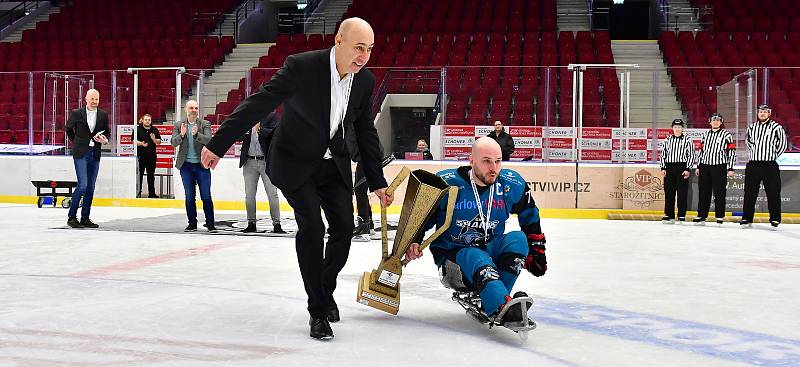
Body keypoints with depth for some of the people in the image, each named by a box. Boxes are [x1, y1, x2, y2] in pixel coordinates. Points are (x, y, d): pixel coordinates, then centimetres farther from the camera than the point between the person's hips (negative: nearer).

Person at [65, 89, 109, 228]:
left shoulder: (103, 115, 7)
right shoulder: (76, 113, -1)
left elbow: (106, 132, 15)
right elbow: (69, 129, 14)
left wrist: (104, 139, -5)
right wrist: (76, 142, 11)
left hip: (95, 154, 4)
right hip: (80, 153, -4)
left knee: (90, 188, 6)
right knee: (82, 185, -13)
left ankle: (85, 218, 14)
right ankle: (71, 216, -3)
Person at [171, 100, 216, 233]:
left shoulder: (205, 124, 4)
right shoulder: (178, 125, 8)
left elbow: (209, 140, -10)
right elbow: (173, 143, -2)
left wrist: (197, 134, -28)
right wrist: (181, 135, -22)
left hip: (202, 165, -1)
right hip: (186, 165, 2)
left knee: (206, 196, -2)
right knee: (189, 196, 7)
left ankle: (210, 224, 2)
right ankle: (192, 223, 13)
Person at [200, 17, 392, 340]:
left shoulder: (365, 81, -8)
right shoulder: (301, 66, -24)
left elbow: (366, 132, 4)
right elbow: (258, 104, -22)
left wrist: (377, 182, 6)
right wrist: (218, 144, -22)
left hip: (334, 164, 5)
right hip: (294, 162, -5)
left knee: (344, 228, -1)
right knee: (312, 228, -15)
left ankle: (326, 290, 26)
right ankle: (318, 310, -1)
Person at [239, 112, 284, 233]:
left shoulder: (270, 116, -1)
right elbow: (239, 137, 5)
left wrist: (260, 129, -29)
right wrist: (246, 130, -16)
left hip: (266, 161, -3)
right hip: (249, 162, 3)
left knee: (272, 194, -1)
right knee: (249, 195, 7)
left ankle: (276, 224, 2)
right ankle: (251, 223, 16)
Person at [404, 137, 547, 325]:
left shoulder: (512, 184, -4)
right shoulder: (446, 183, -14)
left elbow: (530, 218, 12)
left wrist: (536, 252, 13)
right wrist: (413, 243, -20)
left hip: (490, 248, 4)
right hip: (453, 252, -4)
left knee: (518, 239, -24)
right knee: (479, 261, -35)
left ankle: (489, 301, -29)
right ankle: (502, 308, -60)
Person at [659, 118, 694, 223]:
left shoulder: (687, 141, 3)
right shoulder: (667, 140, 12)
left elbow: (691, 156, 1)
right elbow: (663, 154, 12)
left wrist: (688, 169, -8)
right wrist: (663, 168, 3)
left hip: (682, 168, -3)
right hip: (669, 168, 3)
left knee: (682, 193, -3)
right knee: (668, 192, 3)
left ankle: (682, 216, 3)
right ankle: (669, 215, 10)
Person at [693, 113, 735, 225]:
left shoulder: (726, 135, 0)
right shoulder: (706, 134, 15)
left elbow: (732, 152, -3)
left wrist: (730, 168, -8)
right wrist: (698, 166, 16)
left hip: (719, 167, -4)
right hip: (705, 166, 5)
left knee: (719, 192, -2)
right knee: (703, 192, 6)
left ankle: (720, 216, 6)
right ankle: (701, 215, 12)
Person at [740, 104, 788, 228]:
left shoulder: (776, 127, -3)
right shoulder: (751, 127, 10)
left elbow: (782, 145, 1)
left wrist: (772, 156, 2)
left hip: (770, 166, -4)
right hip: (753, 165, 4)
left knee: (773, 193, -1)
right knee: (750, 192, 6)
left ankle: (775, 219, 5)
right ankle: (747, 217, 12)